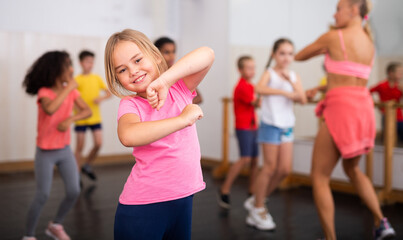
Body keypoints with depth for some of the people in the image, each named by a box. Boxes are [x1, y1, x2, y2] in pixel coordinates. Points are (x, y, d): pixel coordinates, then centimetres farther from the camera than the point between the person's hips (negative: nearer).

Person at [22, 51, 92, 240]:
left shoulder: (71, 91, -2)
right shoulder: (44, 92, -16)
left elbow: (87, 111, -11)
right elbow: (50, 109, -38)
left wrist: (70, 120, -29)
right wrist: (68, 88, -30)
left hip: (65, 150, 5)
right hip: (45, 153, -5)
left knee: (73, 192, 1)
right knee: (42, 196, -3)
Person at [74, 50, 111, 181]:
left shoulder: (97, 78, 5)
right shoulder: (77, 80, -4)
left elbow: (108, 93, 6)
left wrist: (101, 98, -13)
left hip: (95, 118, 3)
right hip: (81, 118, -3)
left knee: (98, 144, -2)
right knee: (80, 146, 2)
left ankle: (87, 165, 22)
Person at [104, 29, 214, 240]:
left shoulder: (179, 88, 1)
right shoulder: (130, 104, -8)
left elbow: (206, 55, -16)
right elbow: (128, 136, -31)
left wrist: (163, 81, -27)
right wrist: (184, 119, -25)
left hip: (183, 200, 4)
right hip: (142, 207, -3)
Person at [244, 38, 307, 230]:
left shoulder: (294, 76, 8)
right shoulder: (270, 73, -7)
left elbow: (302, 100, -5)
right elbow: (260, 89, -29)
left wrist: (291, 81, -14)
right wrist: (285, 92, -32)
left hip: (287, 127, 6)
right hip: (271, 125, -6)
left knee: (285, 169, 3)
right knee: (270, 167, -4)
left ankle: (257, 200, 20)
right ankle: (258, 208, 11)